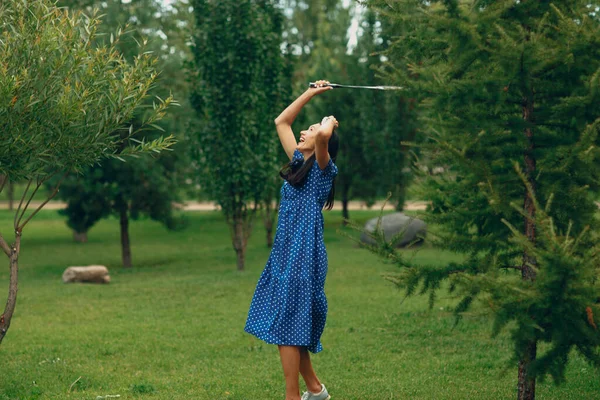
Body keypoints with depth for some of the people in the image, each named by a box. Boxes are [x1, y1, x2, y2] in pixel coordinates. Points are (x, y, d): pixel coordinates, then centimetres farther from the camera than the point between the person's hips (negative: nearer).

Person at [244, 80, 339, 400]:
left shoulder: (323, 169, -6)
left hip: (303, 254, -8)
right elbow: (281, 122, 23)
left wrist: (330, 123, -6)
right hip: (285, 252, 8)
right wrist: (311, 93, 23)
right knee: (291, 325, 12)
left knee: (285, 325, -8)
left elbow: (324, 137, -27)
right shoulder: (299, 162, 15)